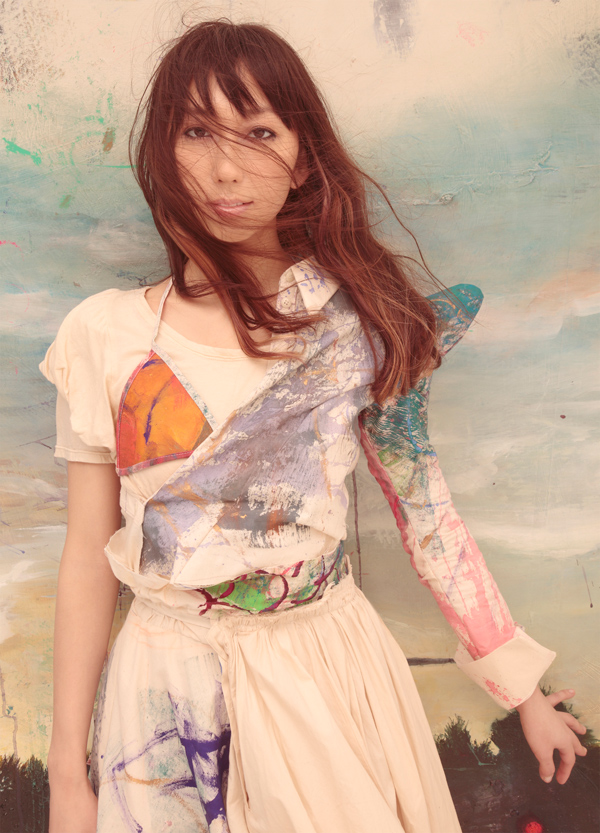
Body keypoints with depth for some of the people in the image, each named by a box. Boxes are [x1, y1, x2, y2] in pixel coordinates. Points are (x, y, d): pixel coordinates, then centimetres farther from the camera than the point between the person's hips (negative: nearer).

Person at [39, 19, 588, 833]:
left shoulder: (357, 318, -7)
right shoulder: (104, 336, -6)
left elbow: (427, 511, -2)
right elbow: (88, 559, -3)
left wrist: (524, 688, 2)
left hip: (333, 664, 0)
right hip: (170, 690, 1)